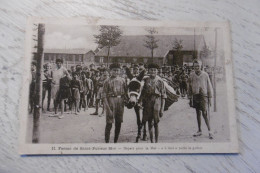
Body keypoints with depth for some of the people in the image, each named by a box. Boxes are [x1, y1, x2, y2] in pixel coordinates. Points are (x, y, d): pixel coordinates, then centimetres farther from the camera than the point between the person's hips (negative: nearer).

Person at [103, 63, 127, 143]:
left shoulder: (122, 80, 8)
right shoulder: (107, 81, -3)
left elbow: (125, 92, 14)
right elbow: (104, 94, -6)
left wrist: (124, 100, 1)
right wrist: (107, 106, -13)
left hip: (120, 101, 4)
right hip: (111, 100, -4)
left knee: (118, 123, 9)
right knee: (109, 123, -4)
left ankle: (115, 141, 24)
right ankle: (107, 141, 8)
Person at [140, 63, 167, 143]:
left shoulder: (160, 81, -3)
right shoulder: (146, 80, 6)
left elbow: (163, 96, -4)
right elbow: (142, 94, 12)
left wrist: (162, 109, -8)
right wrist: (140, 103, 4)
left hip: (156, 103, -3)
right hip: (147, 104, 3)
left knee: (156, 124, 4)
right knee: (150, 123, 9)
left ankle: (156, 141, 18)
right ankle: (151, 141, 21)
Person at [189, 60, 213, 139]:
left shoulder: (205, 75, -1)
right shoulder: (192, 75, 5)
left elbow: (209, 86, 4)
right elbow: (190, 87, 11)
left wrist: (209, 98, 1)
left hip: (203, 96, -3)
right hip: (195, 96, 3)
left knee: (204, 113, -11)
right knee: (198, 113, 10)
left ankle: (209, 131, -2)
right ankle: (199, 131, 20)